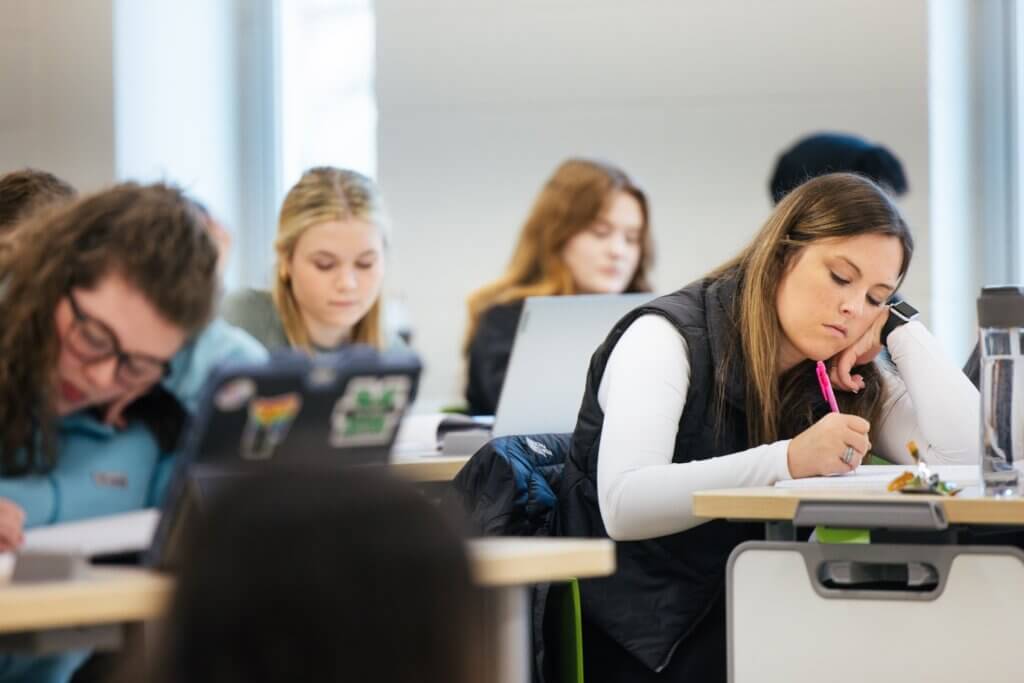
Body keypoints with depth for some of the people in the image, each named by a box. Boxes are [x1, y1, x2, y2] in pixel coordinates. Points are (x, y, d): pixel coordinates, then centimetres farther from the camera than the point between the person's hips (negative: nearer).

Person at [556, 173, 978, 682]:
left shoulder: (846, 377, 6)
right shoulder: (667, 336, -11)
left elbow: (969, 455, -8)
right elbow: (623, 505, -27)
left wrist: (898, 327, -7)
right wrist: (788, 460, -35)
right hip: (641, 642, -6)